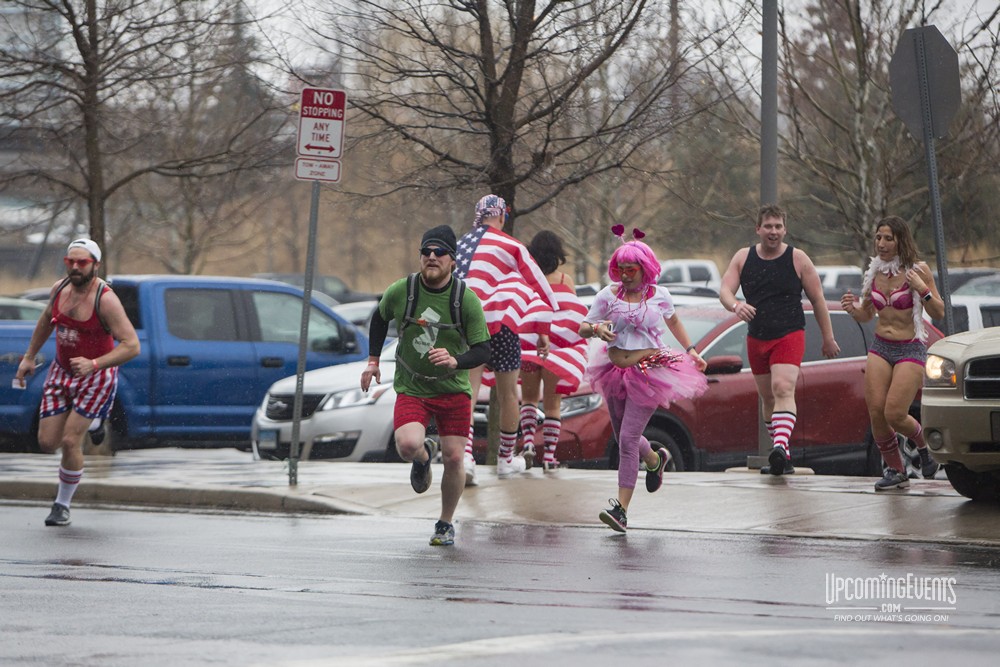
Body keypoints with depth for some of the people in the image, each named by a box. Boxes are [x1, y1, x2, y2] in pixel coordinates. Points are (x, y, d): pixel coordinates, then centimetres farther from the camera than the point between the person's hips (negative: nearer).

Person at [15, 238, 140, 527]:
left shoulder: (105, 300, -24)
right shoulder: (60, 288, -5)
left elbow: (131, 345, -27)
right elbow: (46, 320, 17)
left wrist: (94, 364, -37)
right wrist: (29, 357, 19)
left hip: (96, 376, -6)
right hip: (61, 372, 6)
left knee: (70, 441, -13)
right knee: (47, 443, 1)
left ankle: (63, 505, 7)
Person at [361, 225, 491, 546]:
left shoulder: (466, 299, -10)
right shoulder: (401, 291, -7)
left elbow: (482, 349, -8)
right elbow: (379, 318, 15)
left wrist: (455, 361, -27)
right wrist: (373, 360, 13)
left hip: (454, 390, 0)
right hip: (411, 388, 0)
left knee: (453, 459, -3)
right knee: (408, 445, -24)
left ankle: (446, 524, 22)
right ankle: (423, 457, 16)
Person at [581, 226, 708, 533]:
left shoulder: (659, 295, 0)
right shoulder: (608, 295, -1)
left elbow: (673, 320, 21)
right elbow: (582, 329, 1)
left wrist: (690, 350, 21)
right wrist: (597, 328, -21)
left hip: (649, 373, -4)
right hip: (615, 371, 4)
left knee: (628, 439, -14)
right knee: (623, 437, 18)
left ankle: (622, 508, -13)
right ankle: (655, 458, 53)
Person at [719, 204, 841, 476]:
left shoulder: (798, 259, -2)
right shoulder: (743, 257, 5)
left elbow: (817, 299, 3)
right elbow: (725, 290, -4)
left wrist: (828, 338, 3)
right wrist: (736, 305, -28)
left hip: (789, 335, -5)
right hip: (756, 339, 5)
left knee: (783, 389, -24)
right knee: (767, 398, 11)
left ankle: (780, 446, -40)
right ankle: (783, 457, 23)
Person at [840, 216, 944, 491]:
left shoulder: (918, 270, -6)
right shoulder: (875, 271, 7)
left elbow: (939, 312, -5)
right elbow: (867, 314, 17)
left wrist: (923, 290, -22)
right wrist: (852, 309, -6)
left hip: (911, 350, -5)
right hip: (880, 347, 5)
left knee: (894, 414, -13)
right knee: (876, 413, -7)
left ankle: (924, 444, 19)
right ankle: (896, 471, 9)